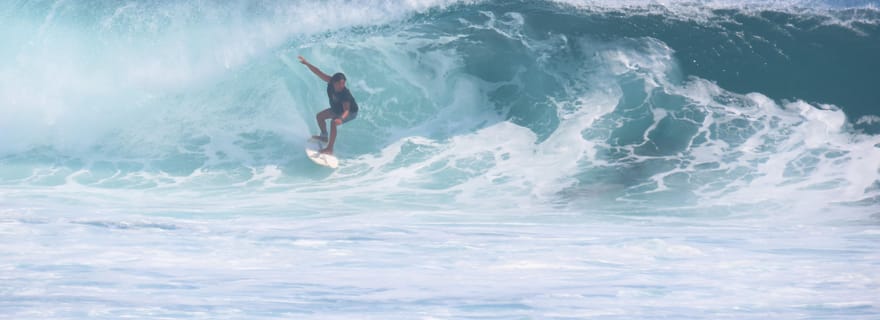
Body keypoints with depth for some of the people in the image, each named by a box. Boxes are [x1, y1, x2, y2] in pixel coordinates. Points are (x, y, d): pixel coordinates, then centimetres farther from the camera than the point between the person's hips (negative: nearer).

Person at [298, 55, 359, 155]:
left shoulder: (345, 94, -40)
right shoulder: (331, 82, -25)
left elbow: (346, 110, -48)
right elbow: (319, 73, -22)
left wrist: (341, 119, -67)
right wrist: (307, 63, -26)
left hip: (351, 112, -8)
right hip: (337, 109, 8)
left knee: (333, 122, -31)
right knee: (319, 116, 15)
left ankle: (330, 149, -29)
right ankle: (324, 136, 38)